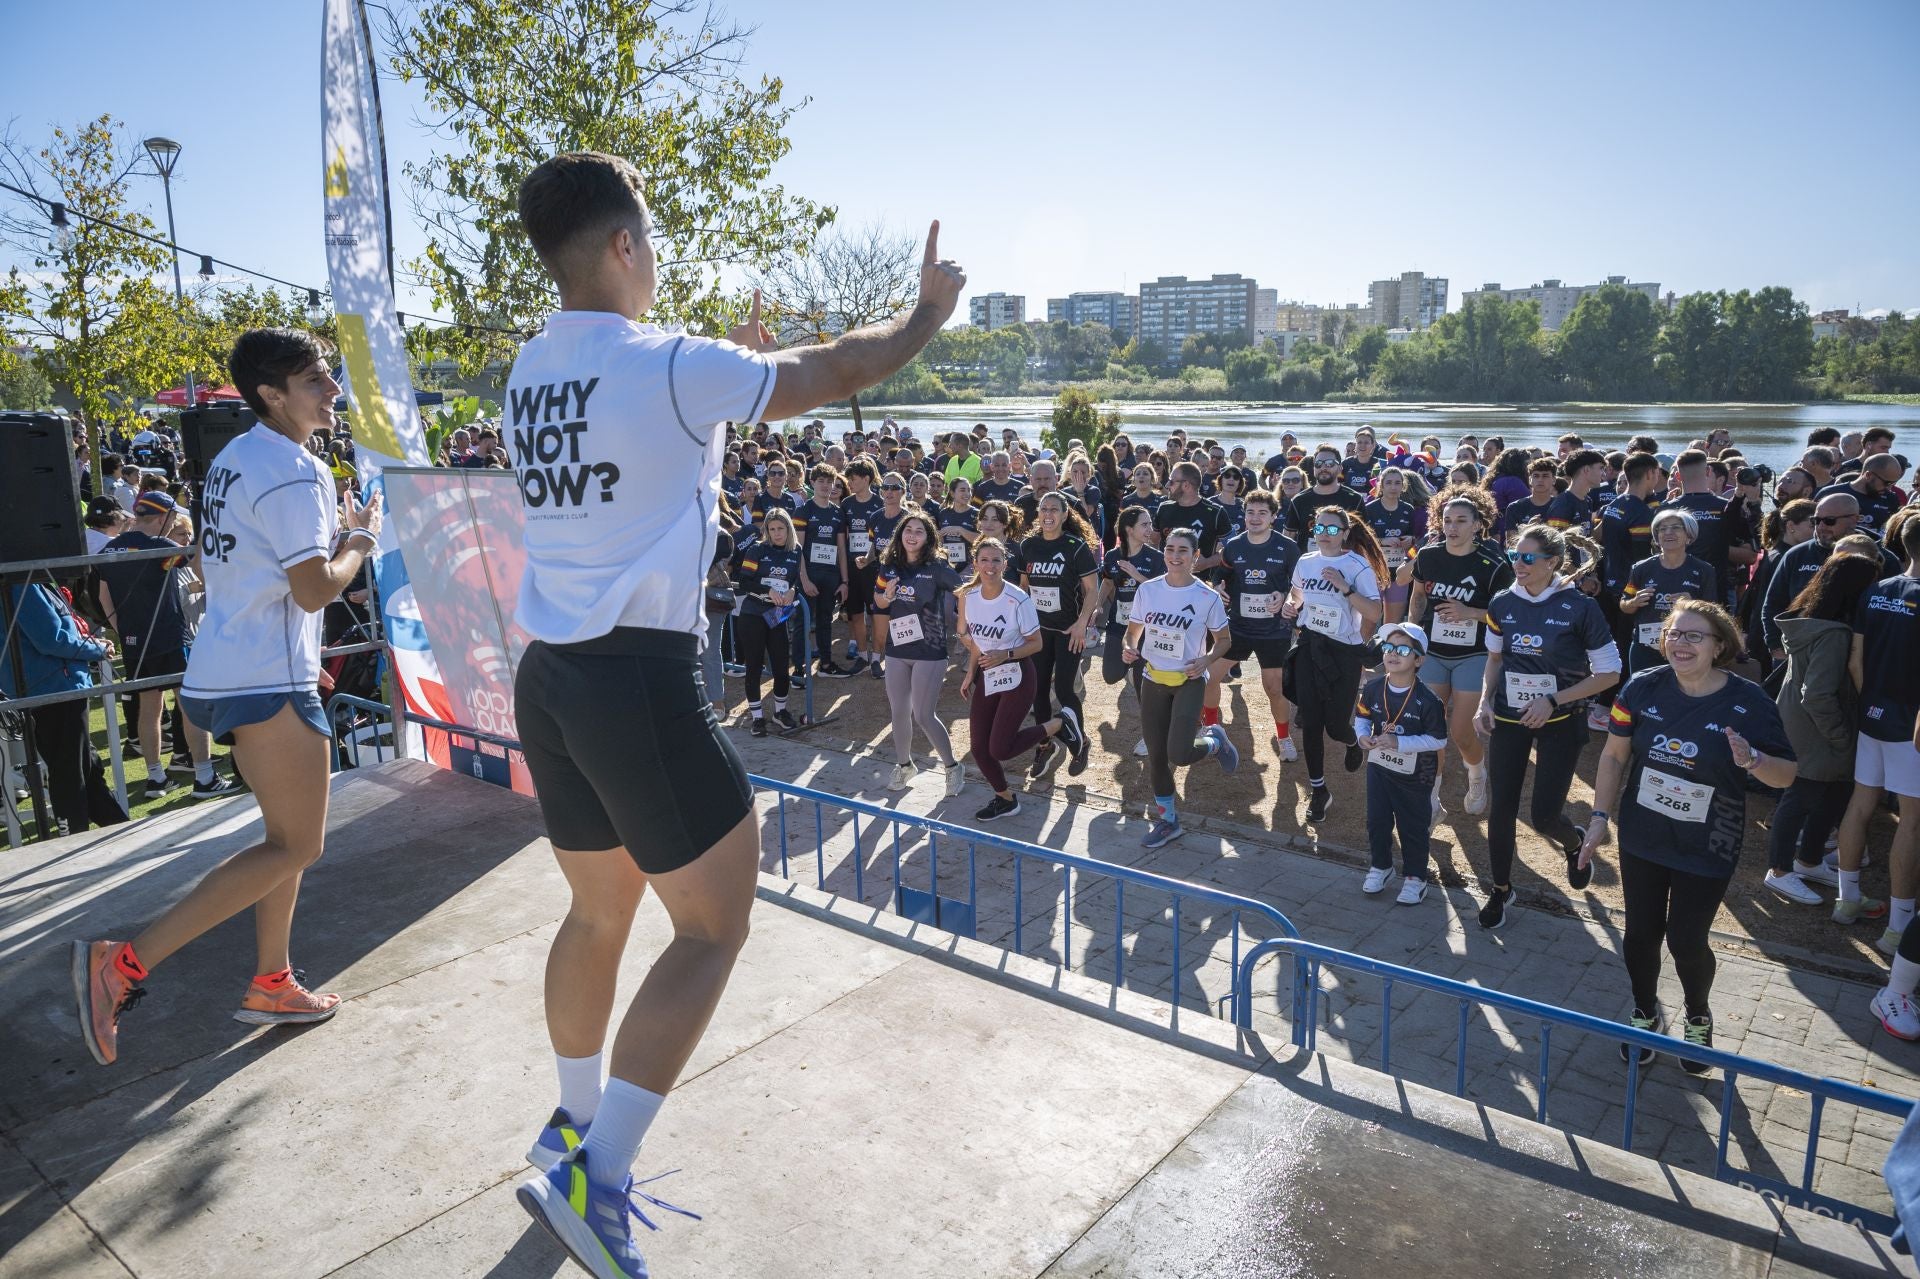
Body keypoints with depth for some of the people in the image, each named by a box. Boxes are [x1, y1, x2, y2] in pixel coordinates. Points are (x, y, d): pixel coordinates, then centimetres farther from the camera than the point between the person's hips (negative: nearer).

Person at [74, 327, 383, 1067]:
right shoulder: (293, 472, -16)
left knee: (287, 836, 18)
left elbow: (215, 562, 22)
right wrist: (362, 538, -4)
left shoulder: (235, 458, 14)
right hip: (267, 682, -10)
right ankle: (125, 964, -5)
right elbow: (316, 589, -20)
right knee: (296, 847, -3)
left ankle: (270, 985, 26)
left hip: (222, 673, 10)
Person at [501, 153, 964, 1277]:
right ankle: (594, 1178, 3)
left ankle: (575, 1122, 38)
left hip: (549, 673, 8)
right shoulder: (673, 366, -13)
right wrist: (929, 311, 14)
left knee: (600, 910, 22)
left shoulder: (530, 372, 11)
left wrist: (736, 356, 35)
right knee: (714, 928, 3)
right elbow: (838, 373, -3)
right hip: (641, 680, -8)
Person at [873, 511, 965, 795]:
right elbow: (879, 602, 13)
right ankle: (903, 765, 35)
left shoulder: (936, 567, -12)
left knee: (924, 715, -3)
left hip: (929, 651, -5)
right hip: (897, 648, 5)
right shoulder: (890, 566, 2)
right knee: (899, 712, 13)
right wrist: (887, 595, -9)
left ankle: (953, 767, 17)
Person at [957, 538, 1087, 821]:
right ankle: (1005, 799, 30)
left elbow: (1036, 643, -10)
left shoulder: (1018, 600, -19)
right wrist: (970, 673, 9)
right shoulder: (969, 595, -2)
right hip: (986, 677, 6)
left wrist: (1004, 655, -23)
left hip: (1016, 677, -6)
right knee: (979, 747, 5)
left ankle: (1060, 724, 11)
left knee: (999, 749, -9)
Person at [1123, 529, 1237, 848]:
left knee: (1179, 756, -17)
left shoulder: (1208, 597, -11)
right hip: (1153, 680, 4)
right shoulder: (1147, 590, -3)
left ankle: (1213, 741, 19)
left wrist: (1207, 660, -18)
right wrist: (1129, 648, -14)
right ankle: (1167, 821, 28)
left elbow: (1224, 640, 2)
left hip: (1189, 681, -3)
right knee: (1156, 755, 9)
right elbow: (1133, 630, 8)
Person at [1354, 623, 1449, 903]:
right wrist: (1362, 736, -15)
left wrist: (1399, 743, -26)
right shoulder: (1373, 688, -9)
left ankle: (1414, 877, 27)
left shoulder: (1427, 700, -22)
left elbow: (1438, 740, -18)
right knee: (1377, 821, 16)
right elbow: (1361, 716, 6)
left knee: (1413, 827, 10)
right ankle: (1380, 866, 36)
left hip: (1414, 775, -4)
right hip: (1379, 767, 4)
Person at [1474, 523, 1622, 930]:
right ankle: (1501, 889, 22)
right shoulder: (1503, 604, -2)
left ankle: (1574, 844, 37)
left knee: (1545, 816, -1)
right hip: (1508, 717, 3)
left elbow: (1609, 673, -10)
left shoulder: (1579, 607, -14)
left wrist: (1553, 701, -18)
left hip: (1559, 722, -3)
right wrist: (1485, 702, -2)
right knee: (1501, 808, 3)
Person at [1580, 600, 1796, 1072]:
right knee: (1641, 932, 12)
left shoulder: (1748, 702, -14)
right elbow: (1614, 756, -1)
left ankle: (1698, 1018, 38)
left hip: (1706, 851, -2)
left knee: (1687, 940, 6)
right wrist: (1600, 817, -1)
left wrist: (1753, 760, -30)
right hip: (1642, 839, 2)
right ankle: (1644, 1012, 40)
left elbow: (1787, 774, -8)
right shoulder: (1645, 687, -10)